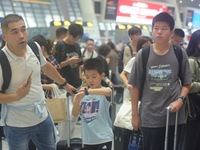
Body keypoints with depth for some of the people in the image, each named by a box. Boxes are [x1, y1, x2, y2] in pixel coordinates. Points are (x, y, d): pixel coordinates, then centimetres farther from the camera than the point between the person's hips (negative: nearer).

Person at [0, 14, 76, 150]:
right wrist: (16, 96, -32)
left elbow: (46, 67, 15)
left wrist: (65, 84, 23)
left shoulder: (35, 48, -6)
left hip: (42, 117, 6)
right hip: (17, 124, -5)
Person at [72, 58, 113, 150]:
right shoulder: (83, 95, 5)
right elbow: (75, 114, 2)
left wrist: (87, 92, -42)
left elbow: (108, 92, -33)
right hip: (88, 139, 5)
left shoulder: (105, 91, -8)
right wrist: (76, 103, -18)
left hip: (105, 138, -5)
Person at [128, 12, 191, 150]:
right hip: (149, 117, 0)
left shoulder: (179, 54, -2)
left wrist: (180, 100, -13)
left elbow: (187, 83, 6)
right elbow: (135, 86, 2)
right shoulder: (143, 54, -3)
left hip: (174, 116, 1)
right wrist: (135, 114, 2)